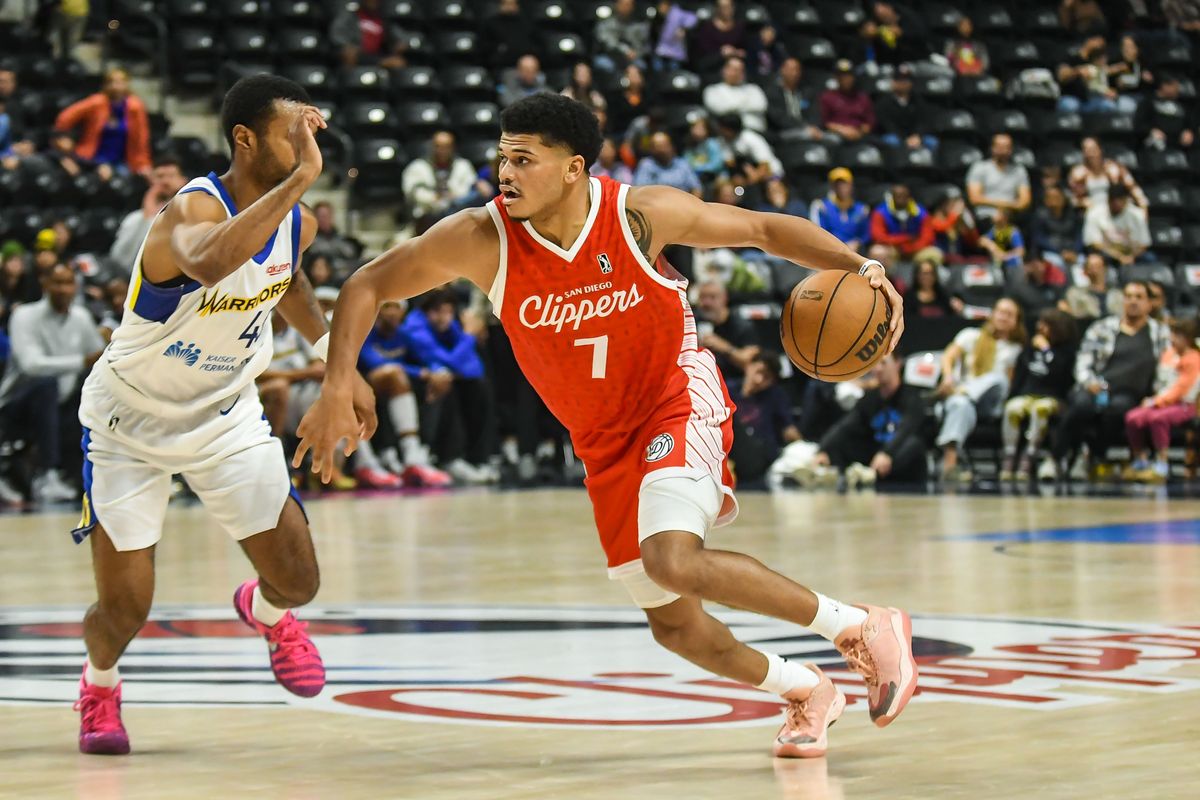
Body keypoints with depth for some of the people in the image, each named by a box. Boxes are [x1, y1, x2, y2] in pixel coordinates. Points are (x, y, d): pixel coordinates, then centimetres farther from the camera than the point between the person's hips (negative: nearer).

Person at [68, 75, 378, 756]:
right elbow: (208, 264, -57)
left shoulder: (297, 223, -8)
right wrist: (300, 179, -55)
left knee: (299, 582, -1)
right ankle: (100, 684, 30)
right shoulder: (194, 209, -31)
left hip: (227, 416, 5)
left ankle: (266, 613, 38)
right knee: (124, 608, -7)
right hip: (130, 419, -5)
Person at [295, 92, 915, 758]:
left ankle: (863, 626, -14)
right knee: (674, 625, 7)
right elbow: (367, 287, -9)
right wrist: (337, 392, -20)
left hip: (679, 398, -4)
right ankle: (806, 692, 34)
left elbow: (766, 229, -7)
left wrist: (859, 265, -20)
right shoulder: (481, 240, -17)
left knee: (674, 560, -30)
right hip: (605, 440, 4)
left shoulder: (643, 215, -20)